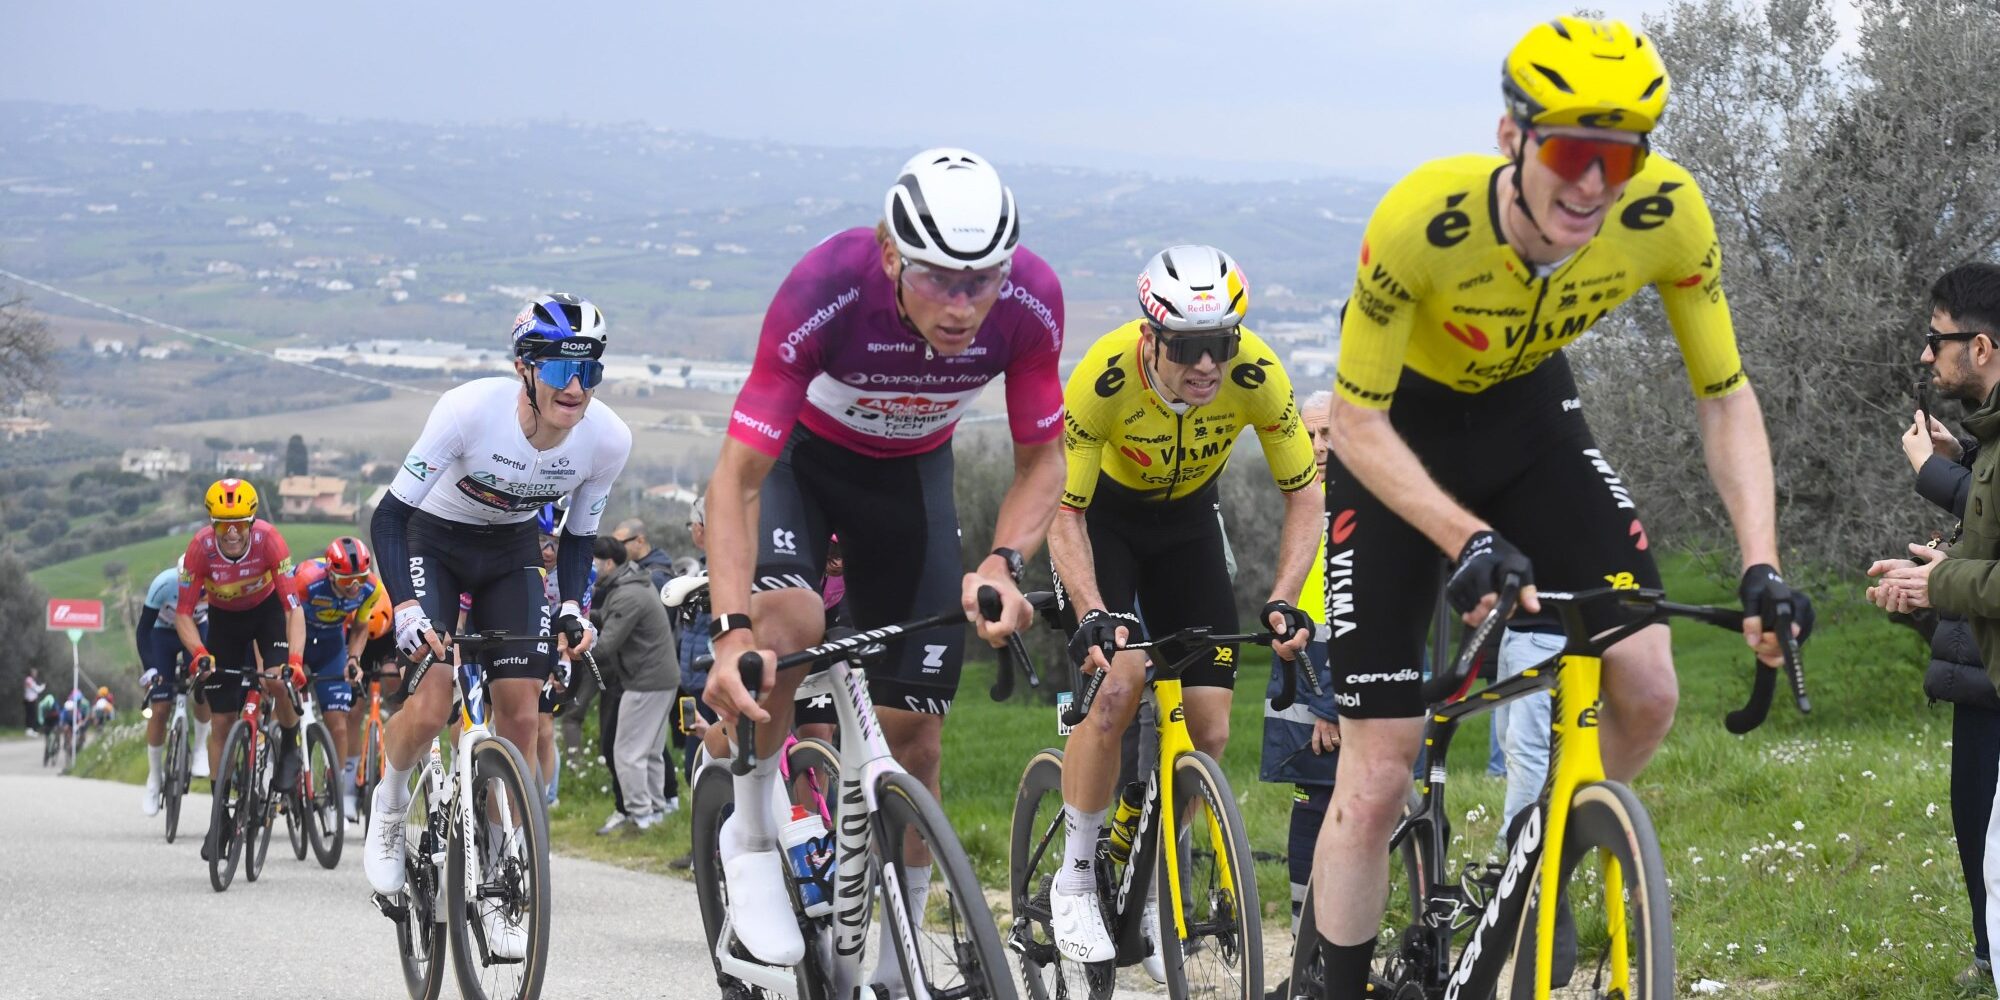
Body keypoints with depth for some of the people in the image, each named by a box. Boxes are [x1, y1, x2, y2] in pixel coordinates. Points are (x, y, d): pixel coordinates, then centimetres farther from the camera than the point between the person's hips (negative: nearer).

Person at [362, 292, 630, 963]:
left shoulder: (607, 438, -23)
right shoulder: (470, 410, -34)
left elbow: (578, 536, -4)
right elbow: (390, 515, -28)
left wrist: (573, 606, -21)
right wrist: (405, 606, -41)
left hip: (510, 553, 3)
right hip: (433, 540, -3)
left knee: (521, 714, -8)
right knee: (432, 705, -20)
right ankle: (389, 807, 13)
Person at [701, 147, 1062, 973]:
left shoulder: (1031, 301, -29)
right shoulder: (825, 292, -38)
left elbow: (1041, 459, -13)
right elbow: (737, 478, -36)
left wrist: (1001, 566, -31)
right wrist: (731, 631, -48)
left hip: (910, 473, 3)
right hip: (799, 458, -3)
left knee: (913, 727, 0)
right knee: (788, 615, -34)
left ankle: (896, 963, 17)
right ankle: (752, 837, -11)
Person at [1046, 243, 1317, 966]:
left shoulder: (1258, 376, -29)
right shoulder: (1104, 377, -35)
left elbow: (1304, 494, -17)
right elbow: (1064, 513, -27)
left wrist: (1283, 600, -30)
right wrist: (1094, 615, -41)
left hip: (1186, 517, 3)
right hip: (1100, 513, -3)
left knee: (1210, 729, -6)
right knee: (1119, 682, -25)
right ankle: (1074, 880, -7)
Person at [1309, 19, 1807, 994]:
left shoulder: (1666, 213, -27)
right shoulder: (1421, 220, -37)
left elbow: (1725, 396, -14)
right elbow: (1357, 423, -27)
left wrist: (1760, 565, -26)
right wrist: (1470, 542, -41)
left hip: (1529, 415, 3)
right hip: (1398, 431, -3)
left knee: (1646, 690, -13)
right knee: (1377, 782, -7)